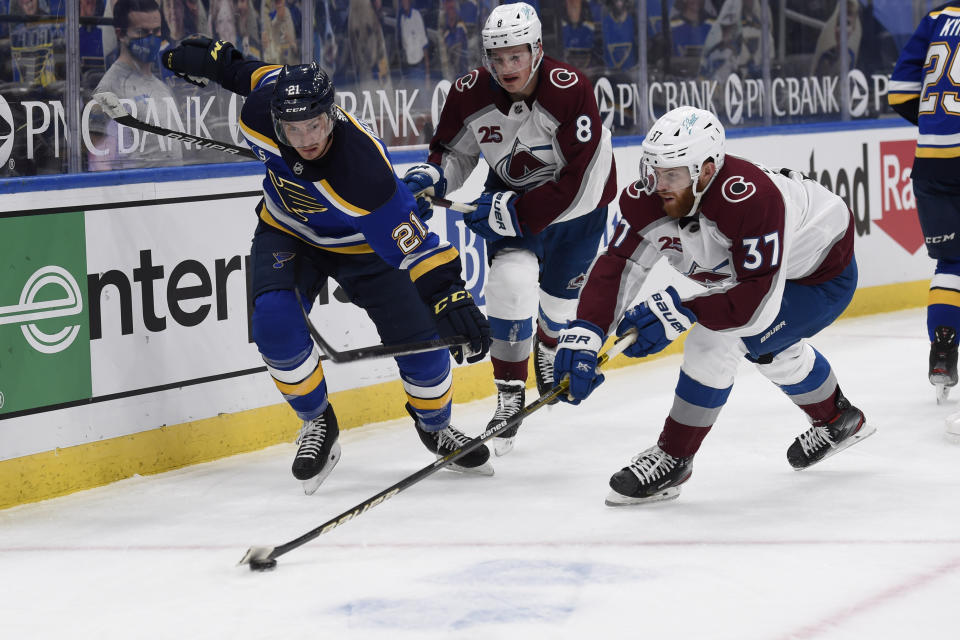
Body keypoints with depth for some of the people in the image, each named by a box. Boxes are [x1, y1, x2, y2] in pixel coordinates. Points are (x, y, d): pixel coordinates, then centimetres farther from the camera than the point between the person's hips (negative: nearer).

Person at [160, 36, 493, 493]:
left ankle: (434, 425, 27)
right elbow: (264, 76, -3)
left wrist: (448, 295, -53)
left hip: (361, 245, -3)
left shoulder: (363, 170, -42)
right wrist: (215, 59, 12)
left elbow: (412, 244, -41)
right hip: (287, 233, 3)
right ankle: (317, 423, 0)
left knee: (422, 340, -7)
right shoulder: (261, 114, -29)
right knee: (274, 321, -25)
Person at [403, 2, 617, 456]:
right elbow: (454, 152, 0)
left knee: (559, 300, 14)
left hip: (576, 205, -1)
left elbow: (577, 185, -33)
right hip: (511, 196, 2)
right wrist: (429, 177, -22)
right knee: (511, 283, -22)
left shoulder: (571, 91, -33)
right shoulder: (471, 94, -21)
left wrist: (513, 212, -34)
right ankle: (509, 399, -7)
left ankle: (549, 348, 54)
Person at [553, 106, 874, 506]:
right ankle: (839, 420, 59)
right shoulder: (649, 199, -22)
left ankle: (672, 461, -7)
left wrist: (682, 312, -43)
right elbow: (616, 266, -25)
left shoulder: (750, 199, -42)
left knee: (716, 341, -23)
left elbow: (759, 301, -43)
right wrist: (585, 333, -39)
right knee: (770, 350, 31)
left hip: (822, 275, -9)